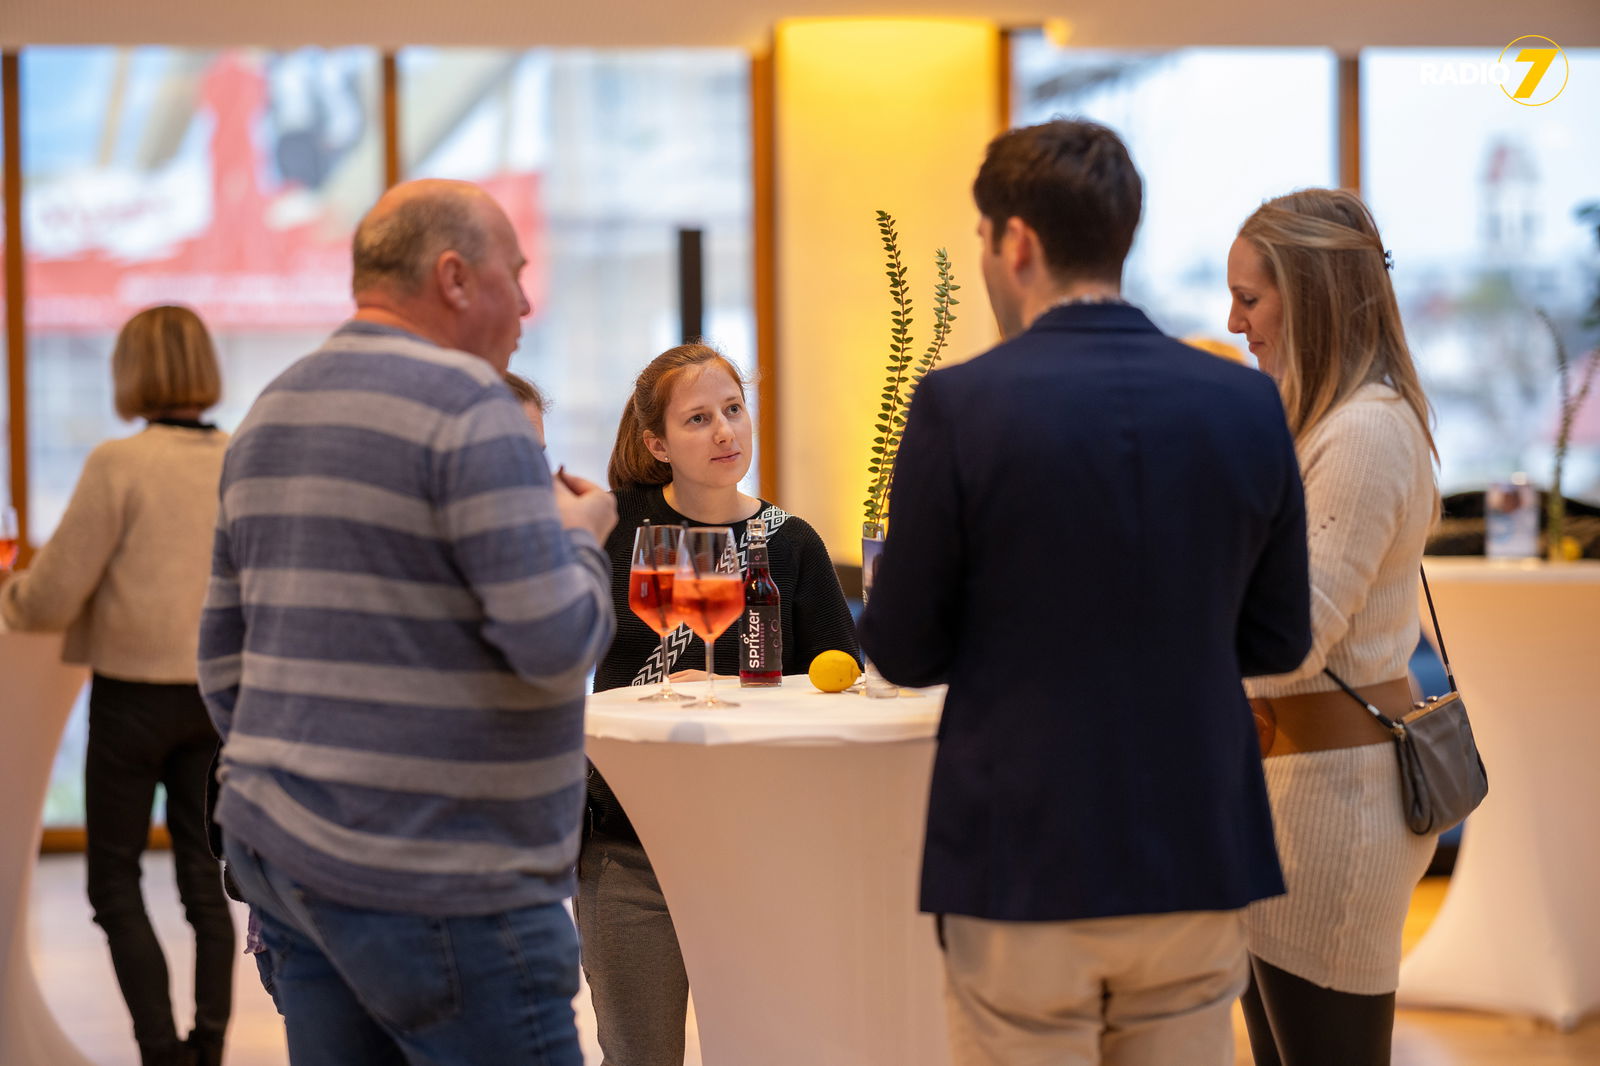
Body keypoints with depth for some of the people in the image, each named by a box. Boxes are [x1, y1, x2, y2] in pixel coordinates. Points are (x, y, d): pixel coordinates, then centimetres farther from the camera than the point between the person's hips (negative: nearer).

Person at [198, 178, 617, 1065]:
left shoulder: (271, 413, 14)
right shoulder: (466, 405, -13)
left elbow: (223, 658, 18)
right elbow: (558, 642, -19)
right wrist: (582, 535, 0)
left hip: (277, 857, 9)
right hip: (430, 882, -8)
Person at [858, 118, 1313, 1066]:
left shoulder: (959, 407, -11)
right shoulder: (1249, 406, -1)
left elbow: (904, 654, -5)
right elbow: (1277, 641, 7)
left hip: (1023, 872, -3)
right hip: (1198, 865, 3)